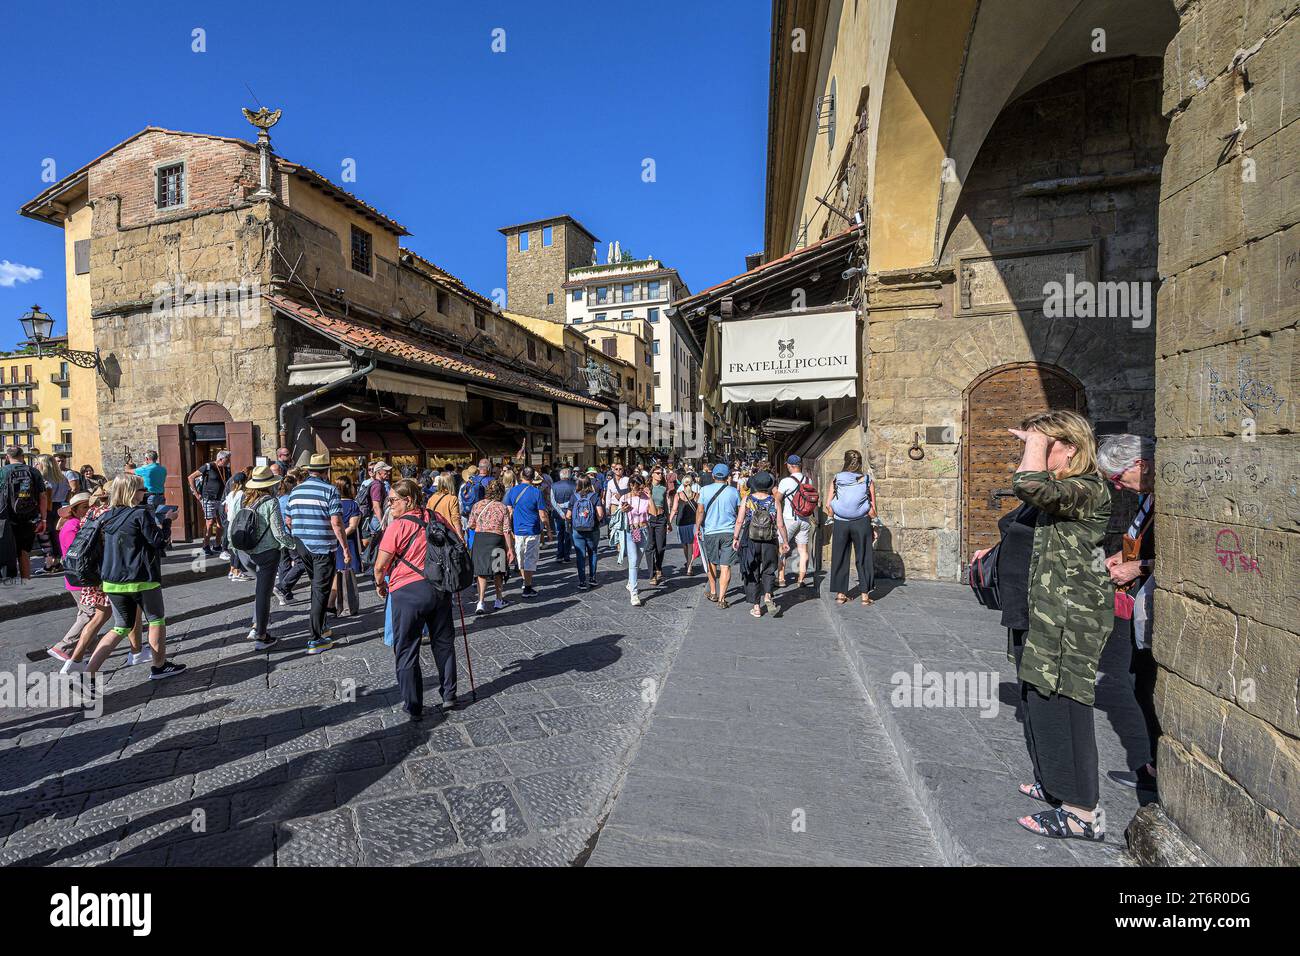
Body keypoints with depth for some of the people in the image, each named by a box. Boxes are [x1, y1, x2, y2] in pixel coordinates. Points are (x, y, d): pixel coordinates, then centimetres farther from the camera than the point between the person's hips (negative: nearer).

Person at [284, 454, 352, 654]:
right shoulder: (330, 490, -12)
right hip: (322, 547, -7)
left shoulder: (295, 490, 9)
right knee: (321, 590, -1)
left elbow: (289, 521, 14)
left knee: (316, 585, 22)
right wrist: (345, 548, -14)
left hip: (301, 545, 7)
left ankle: (319, 628, 32)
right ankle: (316, 640, 2)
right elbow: (336, 522, -18)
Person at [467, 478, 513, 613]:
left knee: (481, 572, 9)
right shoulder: (503, 507, -6)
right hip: (496, 540, -1)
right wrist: (510, 549, -3)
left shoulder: (477, 505, 1)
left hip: (479, 539, 1)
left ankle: (480, 602, 0)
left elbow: (471, 525, 5)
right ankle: (499, 600, 27)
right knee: (497, 572, 16)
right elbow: (507, 531, -8)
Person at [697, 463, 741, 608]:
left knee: (711, 562, 19)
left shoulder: (705, 490, -3)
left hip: (710, 532, 1)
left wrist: (697, 528, 8)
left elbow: (701, 512, -3)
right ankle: (721, 598, -1)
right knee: (725, 566, 0)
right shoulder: (734, 491, -1)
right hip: (729, 532, 0)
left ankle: (712, 592, 31)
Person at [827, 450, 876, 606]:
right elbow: (872, 509, -3)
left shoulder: (835, 480, -1)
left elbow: (828, 505, -6)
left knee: (840, 558, 10)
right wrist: (873, 527, 9)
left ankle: (840, 594, 15)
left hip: (840, 523, 1)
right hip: (862, 523, 0)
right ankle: (865, 594, 14)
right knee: (863, 558, 10)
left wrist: (832, 518, 9)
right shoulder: (867, 481, -2)